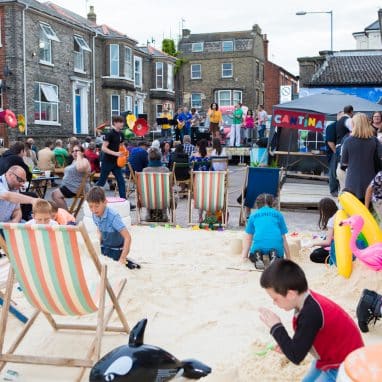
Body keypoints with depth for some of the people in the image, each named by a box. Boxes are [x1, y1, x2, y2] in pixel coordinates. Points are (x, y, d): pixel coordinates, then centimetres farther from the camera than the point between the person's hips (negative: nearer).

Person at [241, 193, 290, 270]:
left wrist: (244, 257, 28)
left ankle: (257, 257, -4)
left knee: (252, 257, 32)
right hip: (276, 243, 0)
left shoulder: (253, 215, 24)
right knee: (279, 258, 32)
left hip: (259, 242, 0)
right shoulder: (278, 214, 23)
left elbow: (248, 239, 23)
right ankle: (274, 256, -3)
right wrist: (288, 258, 30)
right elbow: (284, 239, 23)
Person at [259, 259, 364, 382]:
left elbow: (296, 356, -29)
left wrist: (276, 327, -21)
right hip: (331, 356, 9)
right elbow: (305, 339, 6)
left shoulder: (311, 313, -35)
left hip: (343, 365, -9)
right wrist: (286, 345, -9)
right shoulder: (309, 302, -9)